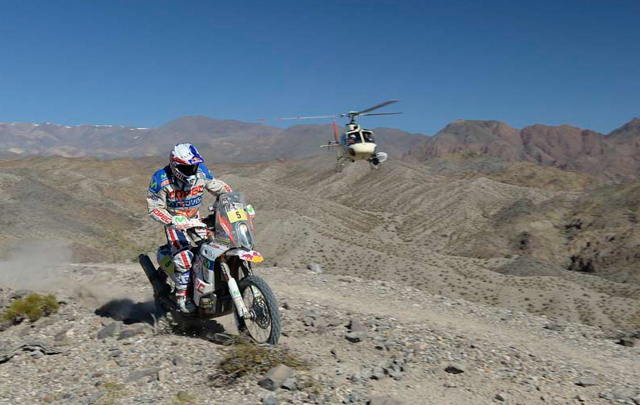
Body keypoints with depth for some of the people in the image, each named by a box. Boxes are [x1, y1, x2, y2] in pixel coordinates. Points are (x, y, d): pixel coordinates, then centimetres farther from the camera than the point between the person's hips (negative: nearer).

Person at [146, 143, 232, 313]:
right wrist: (173, 222, -34)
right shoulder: (161, 179, -22)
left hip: (195, 219, 5)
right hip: (174, 222, -5)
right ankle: (182, 296, -6)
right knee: (184, 257, -21)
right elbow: (154, 208, -20)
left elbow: (219, 187, 4)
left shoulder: (201, 172, -10)